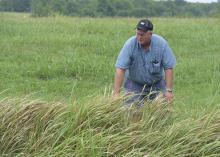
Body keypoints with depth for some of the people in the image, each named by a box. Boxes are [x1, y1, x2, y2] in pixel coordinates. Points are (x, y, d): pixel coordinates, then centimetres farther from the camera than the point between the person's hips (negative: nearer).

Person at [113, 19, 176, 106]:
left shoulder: (161, 44, -18)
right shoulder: (130, 44, -22)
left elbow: (168, 68, -13)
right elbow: (120, 69, -25)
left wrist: (169, 90, -20)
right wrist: (116, 93, -31)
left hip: (157, 85, 1)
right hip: (134, 84, -1)